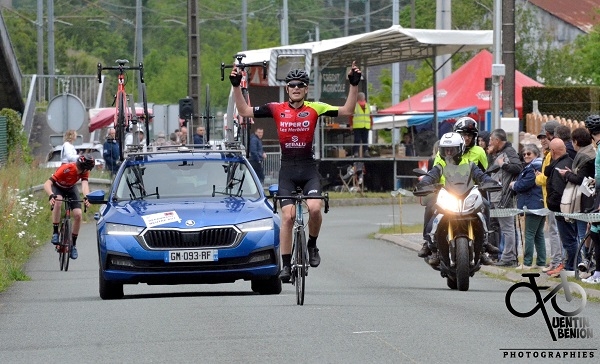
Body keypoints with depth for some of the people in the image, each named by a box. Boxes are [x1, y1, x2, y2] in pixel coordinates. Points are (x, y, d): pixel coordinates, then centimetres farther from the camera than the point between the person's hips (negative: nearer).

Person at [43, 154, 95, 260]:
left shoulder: (84, 172, -25)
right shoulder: (66, 169, -39)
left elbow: (85, 184, -40)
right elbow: (47, 184, -43)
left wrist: (86, 198, -61)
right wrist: (51, 196, -62)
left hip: (71, 189, 4)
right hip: (58, 187, -4)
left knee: (78, 215, -13)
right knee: (58, 201, -37)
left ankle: (73, 244, 4)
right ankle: (55, 233, -27)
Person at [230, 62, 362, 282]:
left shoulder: (314, 109, 0)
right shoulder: (276, 110, 1)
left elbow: (347, 111, -1)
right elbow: (244, 112, 4)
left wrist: (354, 85, -10)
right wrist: (236, 87, -4)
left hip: (309, 169, 0)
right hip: (287, 170, 1)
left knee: (314, 208, -22)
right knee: (287, 216, -9)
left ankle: (312, 246, 6)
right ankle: (286, 265, -1)